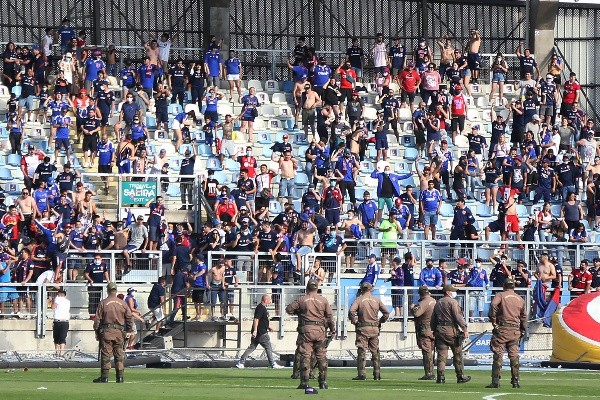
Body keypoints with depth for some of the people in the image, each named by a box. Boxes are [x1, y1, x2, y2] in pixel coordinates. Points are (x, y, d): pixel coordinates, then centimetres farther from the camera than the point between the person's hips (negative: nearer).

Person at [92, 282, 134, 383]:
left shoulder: (103, 303, -1)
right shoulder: (122, 303, 6)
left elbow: (97, 319, -1)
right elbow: (129, 317, 6)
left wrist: (97, 332, 6)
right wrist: (129, 331, 14)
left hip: (106, 332, -2)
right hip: (119, 332, 2)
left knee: (106, 354, -1)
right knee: (119, 355, 7)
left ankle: (104, 377, -5)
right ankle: (120, 377, 5)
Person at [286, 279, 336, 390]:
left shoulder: (301, 299, 1)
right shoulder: (323, 300, 5)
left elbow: (289, 309, 2)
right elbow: (330, 316, 6)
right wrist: (332, 330, 13)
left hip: (306, 330, -2)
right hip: (320, 330, 2)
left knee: (305, 356, -1)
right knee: (321, 356, 9)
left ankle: (304, 382, -7)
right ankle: (323, 382, 9)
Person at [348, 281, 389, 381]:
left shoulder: (359, 299, -3)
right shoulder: (377, 300, 7)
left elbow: (351, 311, -18)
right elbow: (386, 313, 2)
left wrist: (354, 321, -3)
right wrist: (380, 322, 12)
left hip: (363, 328, -3)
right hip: (375, 328, 3)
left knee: (362, 352, -2)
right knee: (375, 352, 11)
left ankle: (362, 374, -8)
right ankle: (377, 374, 13)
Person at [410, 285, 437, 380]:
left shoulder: (424, 303, -16)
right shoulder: (434, 301, 12)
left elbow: (416, 313, -31)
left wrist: (412, 308, -8)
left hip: (425, 330, -9)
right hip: (434, 329, 9)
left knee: (427, 353, -7)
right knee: (430, 352, 15)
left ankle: (429, 374, -9)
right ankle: (431, 373, 18)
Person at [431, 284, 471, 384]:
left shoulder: (438, 303, 17)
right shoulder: (452, 302, -6)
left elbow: (433, 319, 20)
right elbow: (458, 316, -14)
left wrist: (434, 331, 24)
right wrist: (464, 329, -15)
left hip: (440, 330, 6)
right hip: (451, 330, -6)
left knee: (441, 355, 4)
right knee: (457, 354, 3)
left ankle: (440, 376, -4)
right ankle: (460, 376, 7)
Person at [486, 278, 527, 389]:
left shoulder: (501, 295, 1)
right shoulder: (520, 299, 16)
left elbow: (493, 305, -19)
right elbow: (524, 317, 17)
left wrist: (493, 321, -14)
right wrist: (522, 332, 22)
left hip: (502, 329, -4)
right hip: (515, 331, 4)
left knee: (498, 355, -3)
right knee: (514, 356, 8)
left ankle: (496, 381, -7)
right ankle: (515, 381, 6)